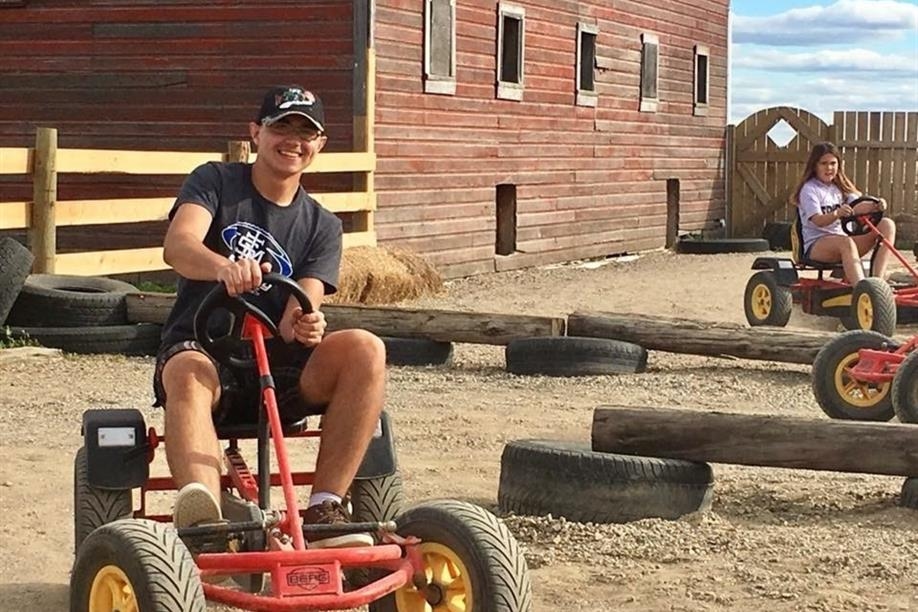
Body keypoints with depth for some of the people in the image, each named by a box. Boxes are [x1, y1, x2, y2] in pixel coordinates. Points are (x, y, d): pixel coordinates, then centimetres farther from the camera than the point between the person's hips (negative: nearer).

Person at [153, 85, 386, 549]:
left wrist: (304, 324, -30)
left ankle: (324, 510, -29)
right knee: (188, 376, -39)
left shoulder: (322, 227, 12)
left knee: (365, 350, -25)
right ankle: (204, 521, -63)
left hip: (277, 367, 3)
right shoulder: (214, 182, 5)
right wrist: (223, 266, -41)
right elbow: (177, 246, -17)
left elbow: (300, 312, -4)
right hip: (200, 349, -3)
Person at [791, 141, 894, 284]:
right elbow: (818, 220, -19)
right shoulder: (809, 189, -2)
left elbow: (859, 206, 1)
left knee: (887, 225, -12)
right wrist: (836, 214, -40)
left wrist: (876, 206, -22)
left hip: (844, 238, 7)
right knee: (845, 242, -41)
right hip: (816, 245, -7)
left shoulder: (841, 187, 19)